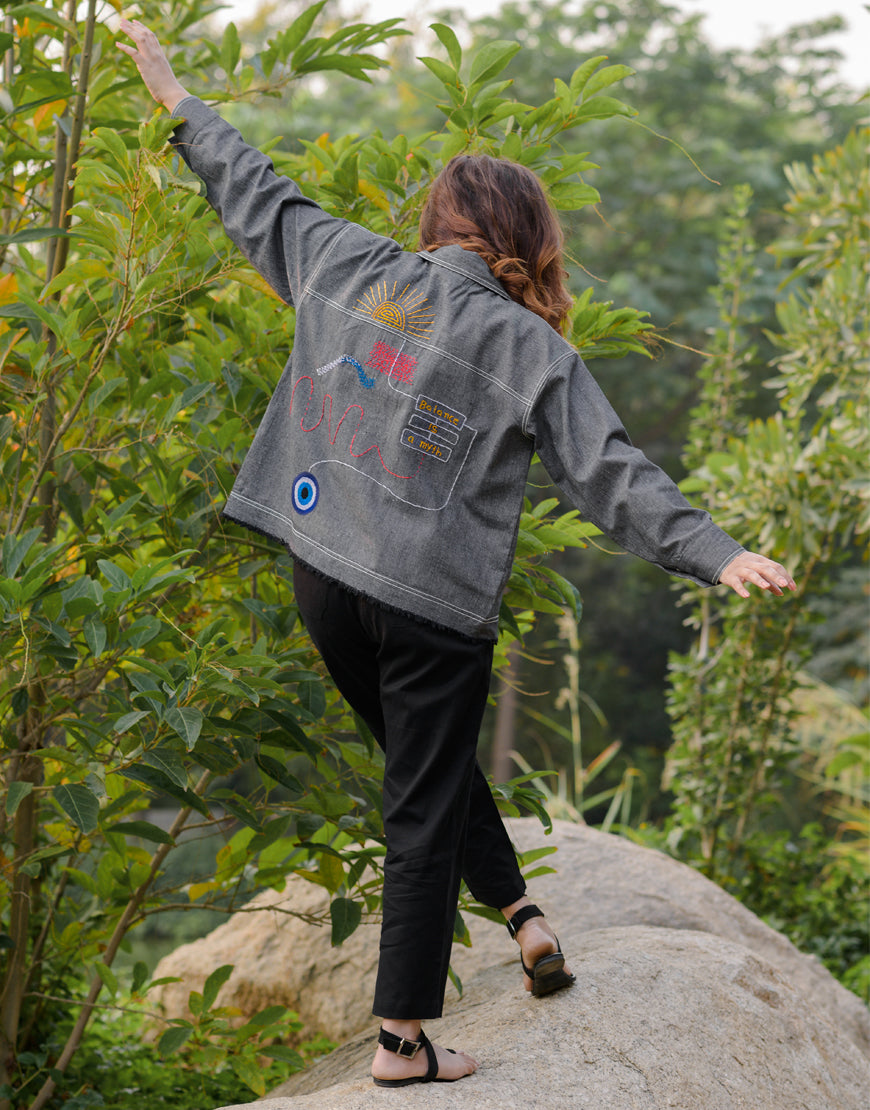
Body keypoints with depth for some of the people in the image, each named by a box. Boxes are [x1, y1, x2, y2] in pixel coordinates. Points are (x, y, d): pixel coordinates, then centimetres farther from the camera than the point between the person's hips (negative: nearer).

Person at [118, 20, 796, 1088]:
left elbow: (260, 199, 15)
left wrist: (178, 99, 28)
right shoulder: (529, 348, -7)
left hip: (323, 577, 4)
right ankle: (403, 1041, 12)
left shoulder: (353, 267, 2)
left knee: (429, 766, 26)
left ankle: (519, 910, 22)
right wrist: (715, 554, -12)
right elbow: (611, 472, -12)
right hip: (436, 602, -4)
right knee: (425, 808, 6)